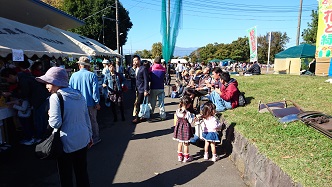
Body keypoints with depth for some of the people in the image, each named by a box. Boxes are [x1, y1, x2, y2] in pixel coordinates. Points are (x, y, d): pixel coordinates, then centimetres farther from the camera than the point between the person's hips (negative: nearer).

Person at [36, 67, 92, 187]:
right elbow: (87, 118, 9)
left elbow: (55, 123, -20)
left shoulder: (55, 97, -15)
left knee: (66, 175, 12)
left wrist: (50, 115, 1)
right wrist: (90, 135, 18)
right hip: (83, 140, 6)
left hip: (67, 143, -6)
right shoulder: (79, 95, 4)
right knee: (82, 172, 19)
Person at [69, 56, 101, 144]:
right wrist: (97, 102, -4)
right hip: (90, 103, -2)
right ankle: (95, 138, 23)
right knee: (93, 121, 13)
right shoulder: (92, 75, -11)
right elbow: (95, 90, -12)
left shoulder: (73, 75, -5)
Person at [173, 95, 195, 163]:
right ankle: (186, 157, 25)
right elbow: (190, 121, -16)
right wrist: (193, 116, 0)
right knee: (186, 144, 11)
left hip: (179, 128, 6)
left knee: (180, 142, 20)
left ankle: (180, 156, 32)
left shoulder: (177, 111, -7)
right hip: (186, 129, -5)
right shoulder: (187, 113, -24)